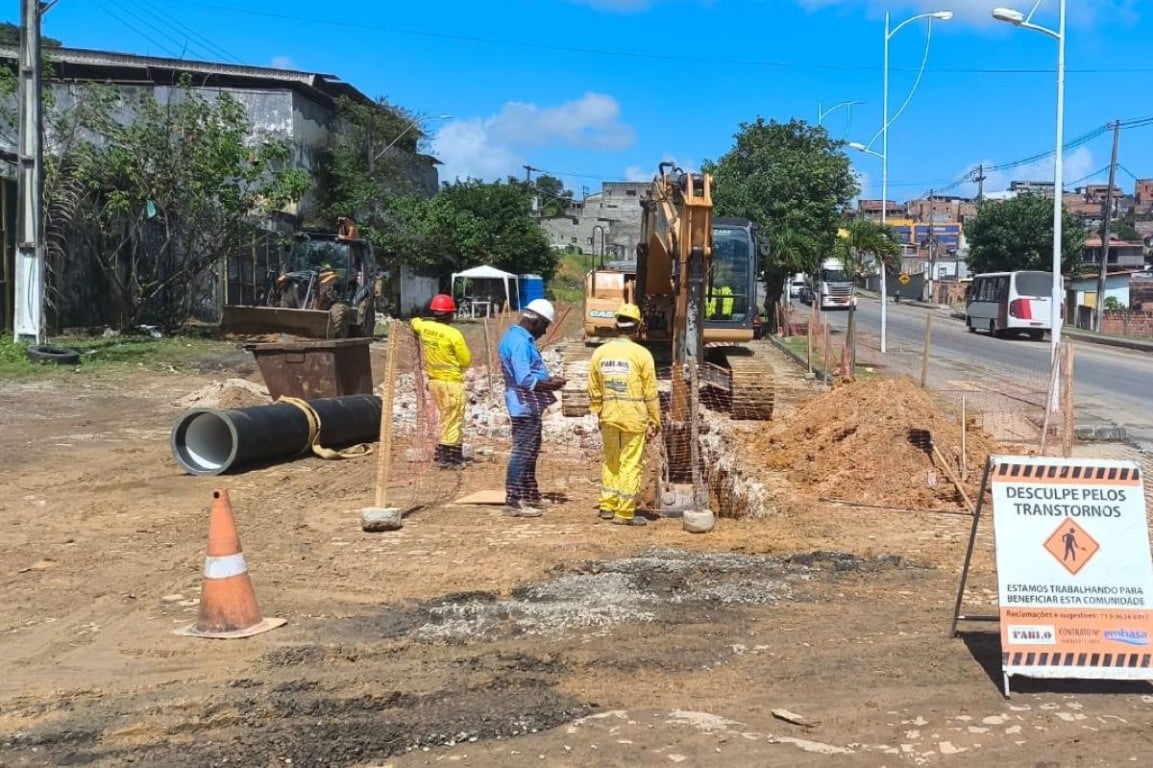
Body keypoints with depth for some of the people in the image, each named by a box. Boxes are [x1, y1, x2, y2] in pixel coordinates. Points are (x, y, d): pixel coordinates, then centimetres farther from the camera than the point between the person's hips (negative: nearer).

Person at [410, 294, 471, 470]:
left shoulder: (424, 327, 0)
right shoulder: (453, 334, -18)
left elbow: (415, 322, 25)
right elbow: (466, 361, -11)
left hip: (434, 380, 7)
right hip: (451, 382, -7)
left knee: (447, 419, 18)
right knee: (452, 420, 2)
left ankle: (451, 455, 23)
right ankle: (446, 459, 3)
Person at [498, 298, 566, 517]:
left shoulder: (518, 337, 13)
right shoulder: (520, 342, -20)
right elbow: (525, 379, -26)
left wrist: (548, 380, 11)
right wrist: (550, 385, -16)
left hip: (529, 406, 11)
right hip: (524, 406, -11)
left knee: (529, 451, 19)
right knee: (522, 452, -7)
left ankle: (530, 495, 30)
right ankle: (512, 502, -4)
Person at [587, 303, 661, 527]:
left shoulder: (599, 353, 2)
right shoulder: (641, 354, -10)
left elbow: (594, 392, 9)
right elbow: (650, 393, -7)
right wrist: (655, 421, 2)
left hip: (609, 417, 4)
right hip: (634, 418, -4)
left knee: (611, 461, 18)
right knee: (630, 464, 2)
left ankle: (607, 506, 22)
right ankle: (624, 513, 5)